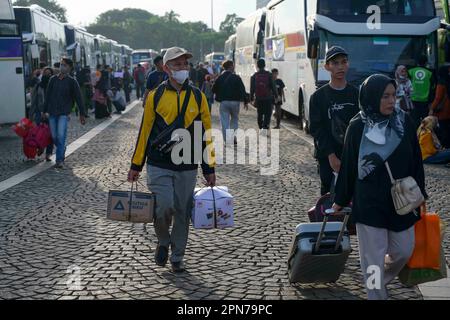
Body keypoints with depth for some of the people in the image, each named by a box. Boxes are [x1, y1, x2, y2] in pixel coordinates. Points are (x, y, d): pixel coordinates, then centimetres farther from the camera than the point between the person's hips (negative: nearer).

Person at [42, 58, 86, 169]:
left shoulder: (72, 82, 0)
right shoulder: (53, 79, 8)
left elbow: (78, 98, 1)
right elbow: (47, 96, 13)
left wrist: (82, 114, 0)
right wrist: (45, 111, 13)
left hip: (64, 113, -3)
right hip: (52, 112, 4)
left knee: (61, 136, -15)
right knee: (54, 137, 6)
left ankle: (60, 160, -9)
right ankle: (62, 151, 32)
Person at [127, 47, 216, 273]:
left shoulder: (197, 97, 4)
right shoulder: (155, 96, 1)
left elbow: (206, 133, 7)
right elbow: (145, 131, 5)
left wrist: (209, 169, 5)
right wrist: (136, 165, 5)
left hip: (188, 167, 2)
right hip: (159, 166, -1)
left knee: (183, 213, 7)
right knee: (164, 208, -12)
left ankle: (177, 257, 24)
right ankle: (163, 241, 20)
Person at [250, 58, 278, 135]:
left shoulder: (254, 76, 1)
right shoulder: (269, 75, -4)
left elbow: (252, 89, 3)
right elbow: (273, 87, -3)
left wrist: (252, 99, 9)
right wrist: (276, 96, 5)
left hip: (258, 99, 2)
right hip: (268, 98, -2)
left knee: (260, 114, 14)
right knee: (267, 114, 0)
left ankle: (261, 128, 19)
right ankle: (265, 127, -16)